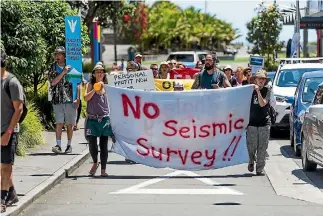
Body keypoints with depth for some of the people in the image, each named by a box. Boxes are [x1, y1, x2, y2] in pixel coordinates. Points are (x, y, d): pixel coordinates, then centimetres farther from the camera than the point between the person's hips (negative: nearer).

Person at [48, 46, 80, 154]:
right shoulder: (52, 68, 5)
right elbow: (53, 82, -7)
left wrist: (77, 99, -3)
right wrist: (63, 72, -17)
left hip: (70, 100, 0)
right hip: (57, 100, 0)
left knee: (70, 124, 7)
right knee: (59, 123, -7)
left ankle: (69, 145, 16)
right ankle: (58, 145, -12)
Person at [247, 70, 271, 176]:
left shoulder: (267, 90, 2)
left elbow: (262, 104, -11)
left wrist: (258, 91, -20)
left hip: (264, 122, 0)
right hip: (252, 122, 0)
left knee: (262, 147, -1)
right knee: (251, 146, 0)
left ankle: (260, 169, 6)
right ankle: (251, 161, 28)